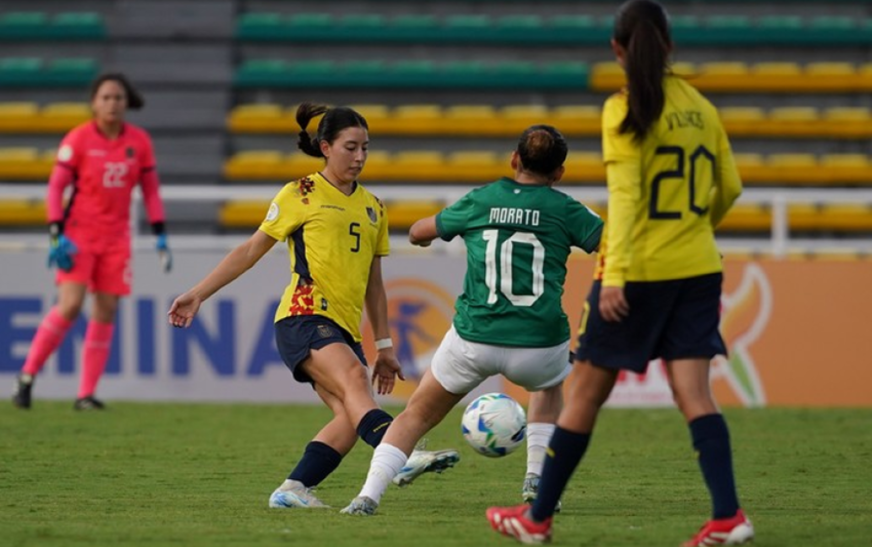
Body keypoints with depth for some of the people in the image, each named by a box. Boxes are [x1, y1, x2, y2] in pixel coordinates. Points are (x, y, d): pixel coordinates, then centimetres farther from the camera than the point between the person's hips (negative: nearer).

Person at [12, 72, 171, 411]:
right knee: (70, 305, -17)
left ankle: (86, 395, 4)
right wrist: (57, 236, -15)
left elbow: (150, 190, 10)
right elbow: (55, 186, -7)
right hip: (79, 231, -4)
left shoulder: (140, 142, 2)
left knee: (106, 311, -1)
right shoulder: (78, 139, -8)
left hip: (116, 236, 4)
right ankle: (27, 376, -4)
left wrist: (161, 237, 4)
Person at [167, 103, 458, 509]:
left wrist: (384, 347, 24)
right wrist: (198, 294, 6)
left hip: (344, 330, 6)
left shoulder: (372, 209, 20)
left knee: (351, 419, -18)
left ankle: (293, 490, -10)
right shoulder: (300, 196, 5)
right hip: (303, 318, -6)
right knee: (352, 377, -32)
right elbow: (250, 252, 10)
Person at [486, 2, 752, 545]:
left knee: (585, 392, 6)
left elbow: (626, 196, -17)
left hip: (639, 272, -5)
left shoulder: (627, 110, -10)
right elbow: (729, 188, 12)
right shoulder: (700, 108, 7)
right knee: (693, 393, 1)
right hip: (696, 268, 5)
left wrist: (615, 274, -21)